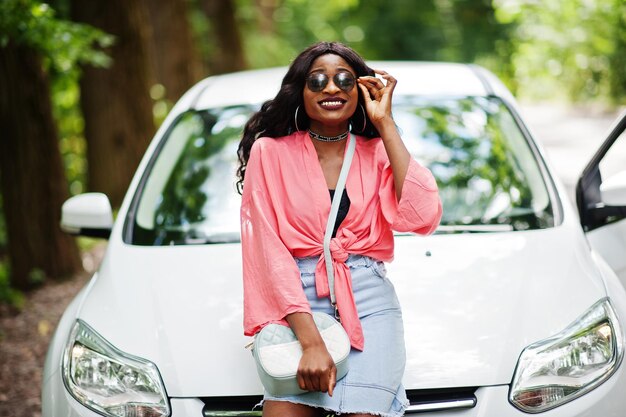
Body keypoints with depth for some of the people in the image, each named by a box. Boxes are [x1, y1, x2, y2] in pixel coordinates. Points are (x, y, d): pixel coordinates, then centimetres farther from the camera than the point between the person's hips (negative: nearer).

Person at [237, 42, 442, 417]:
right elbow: (268, 249, -4)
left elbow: (422, 217, -6)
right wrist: (311, 341, -15)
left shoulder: (376, 153, 12)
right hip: (296, 305, -1)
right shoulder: (271, 152, 5)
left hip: (368, 302, 1)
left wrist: (385, 125, -1)